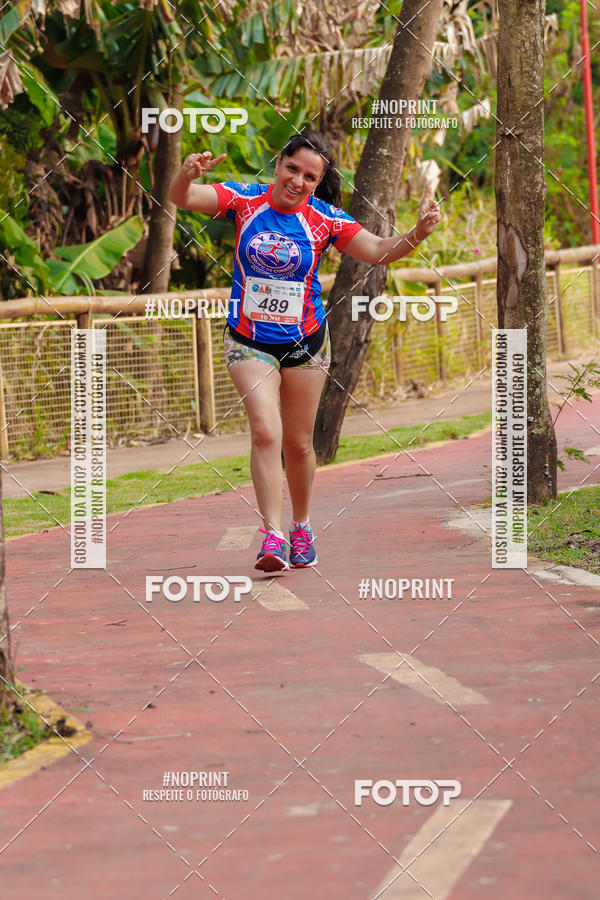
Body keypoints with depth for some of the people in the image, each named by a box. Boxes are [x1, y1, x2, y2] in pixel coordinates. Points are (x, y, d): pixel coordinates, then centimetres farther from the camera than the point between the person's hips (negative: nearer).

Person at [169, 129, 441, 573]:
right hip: (249, 340, -1)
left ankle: (301, 526, 32)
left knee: (298, 443, 10)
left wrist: (419, 232, -28)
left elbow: (379, 251, -10)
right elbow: (180, 198, -15)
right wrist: (188, 173, -38)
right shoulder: (244, 199, -8)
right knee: (265, 432, -17)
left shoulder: (325, 218, -7)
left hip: (304, 341, 1)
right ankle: (273, 535, -15)